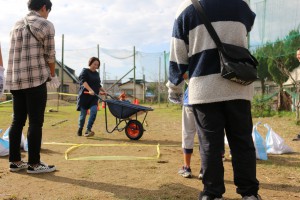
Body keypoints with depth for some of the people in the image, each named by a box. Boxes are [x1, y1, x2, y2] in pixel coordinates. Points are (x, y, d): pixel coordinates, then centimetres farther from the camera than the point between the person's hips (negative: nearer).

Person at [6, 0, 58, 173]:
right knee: (35, 122, -2)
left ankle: (15, 161, 16)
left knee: (17, 121, 10)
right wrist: (53, 75, 12)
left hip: (15, 80, 7)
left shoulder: (16, 25, 18)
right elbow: (50, 55, -4)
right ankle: (34, 164, 2)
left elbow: (16, 53, 17)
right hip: (36, 79, -7)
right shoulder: (45, 25, -2)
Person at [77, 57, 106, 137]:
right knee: (83, 114, 2)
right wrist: (90, 90, -32)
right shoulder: (85, 71, -3)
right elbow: (83, 81, -20)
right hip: (84, 96, -5)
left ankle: (88, 130, -15)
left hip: (94, 96, 5)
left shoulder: (97, 74, 18)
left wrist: (104, 91, 21)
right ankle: (80, 129, 24)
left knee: (94, 111, -17)